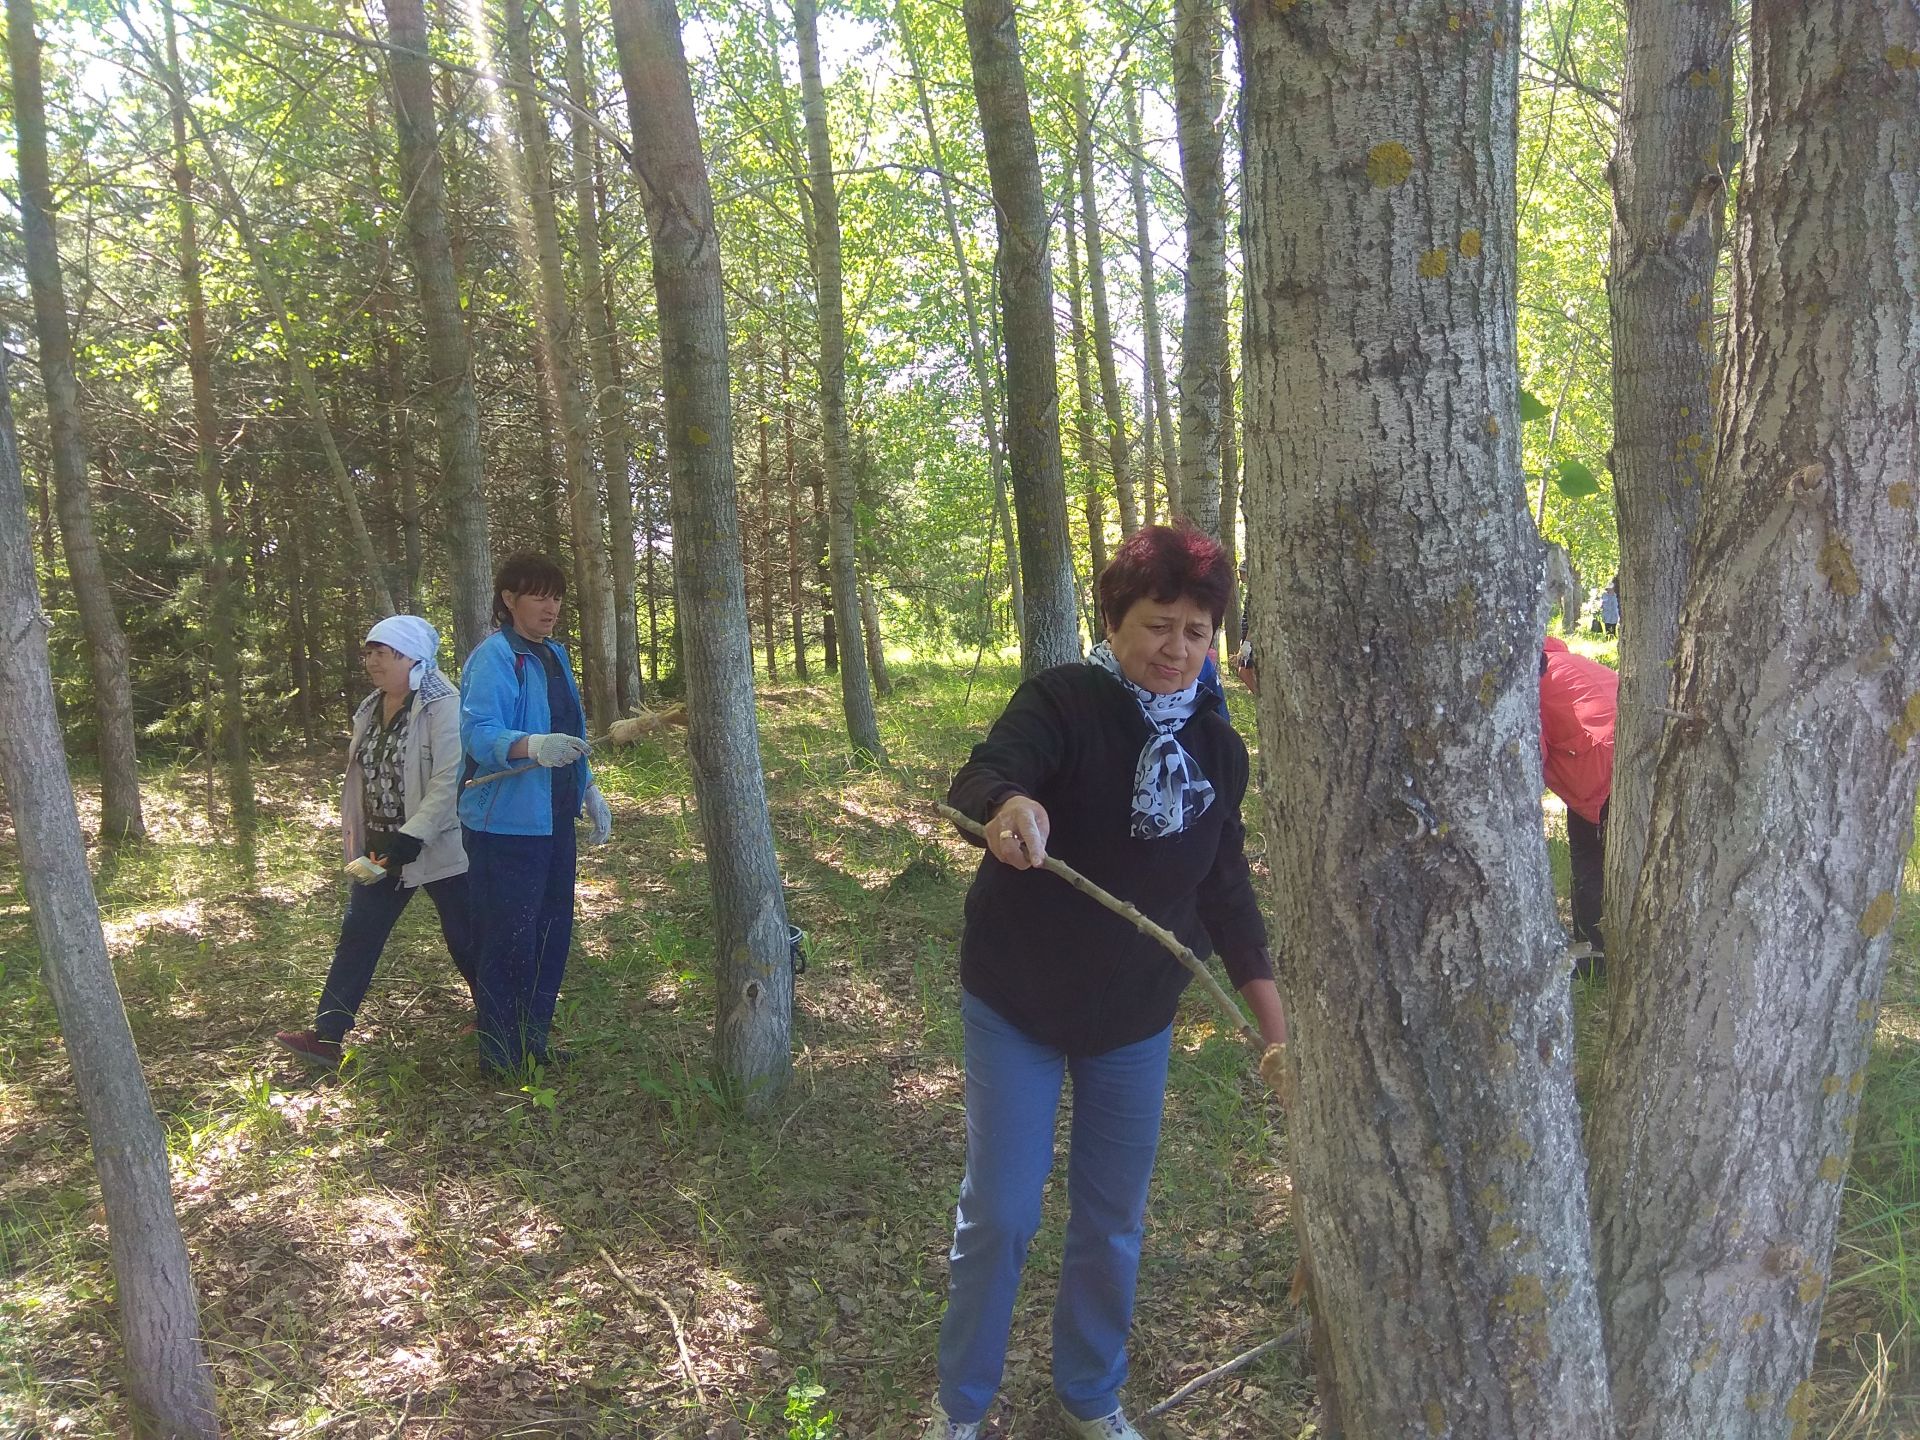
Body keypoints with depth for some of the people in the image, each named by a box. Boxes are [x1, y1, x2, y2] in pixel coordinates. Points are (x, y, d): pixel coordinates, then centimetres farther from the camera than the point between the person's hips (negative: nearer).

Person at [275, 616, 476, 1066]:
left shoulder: (442, 707, -17)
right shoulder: (371, 709, 9)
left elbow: (448, 780, -24)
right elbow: (364, 775, 18)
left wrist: (413, 836, -29)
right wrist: (359, 838, 18)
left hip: (438, 848, -8)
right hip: (383, 848, 8)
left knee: (464, 938, 5)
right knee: (357, 935, 5)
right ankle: (327, 1034, 10)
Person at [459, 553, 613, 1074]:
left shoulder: (553, 654, 14)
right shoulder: (493, 657, -15)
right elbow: (480, 733, -28)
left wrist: (589, 791, 19)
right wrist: (534, 747, -45)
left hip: (552, 818, 9)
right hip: (506, 823, -9)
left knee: (552, 932, 16)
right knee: (508, 940, -3)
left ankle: (533, 1042, 30)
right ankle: (501, 1058, 10)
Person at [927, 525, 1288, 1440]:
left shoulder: (1216, 746, -1)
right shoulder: (1062, 701, -16)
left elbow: (1224, 888, 6)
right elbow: (980, 779, -34)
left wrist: (1274, 1020, 4)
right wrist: (1008, 806, -58)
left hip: (1135, 1018, 4)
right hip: (1016, 1004, -4)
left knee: (1113, 1222, 15)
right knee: (1000, 1212, 3)